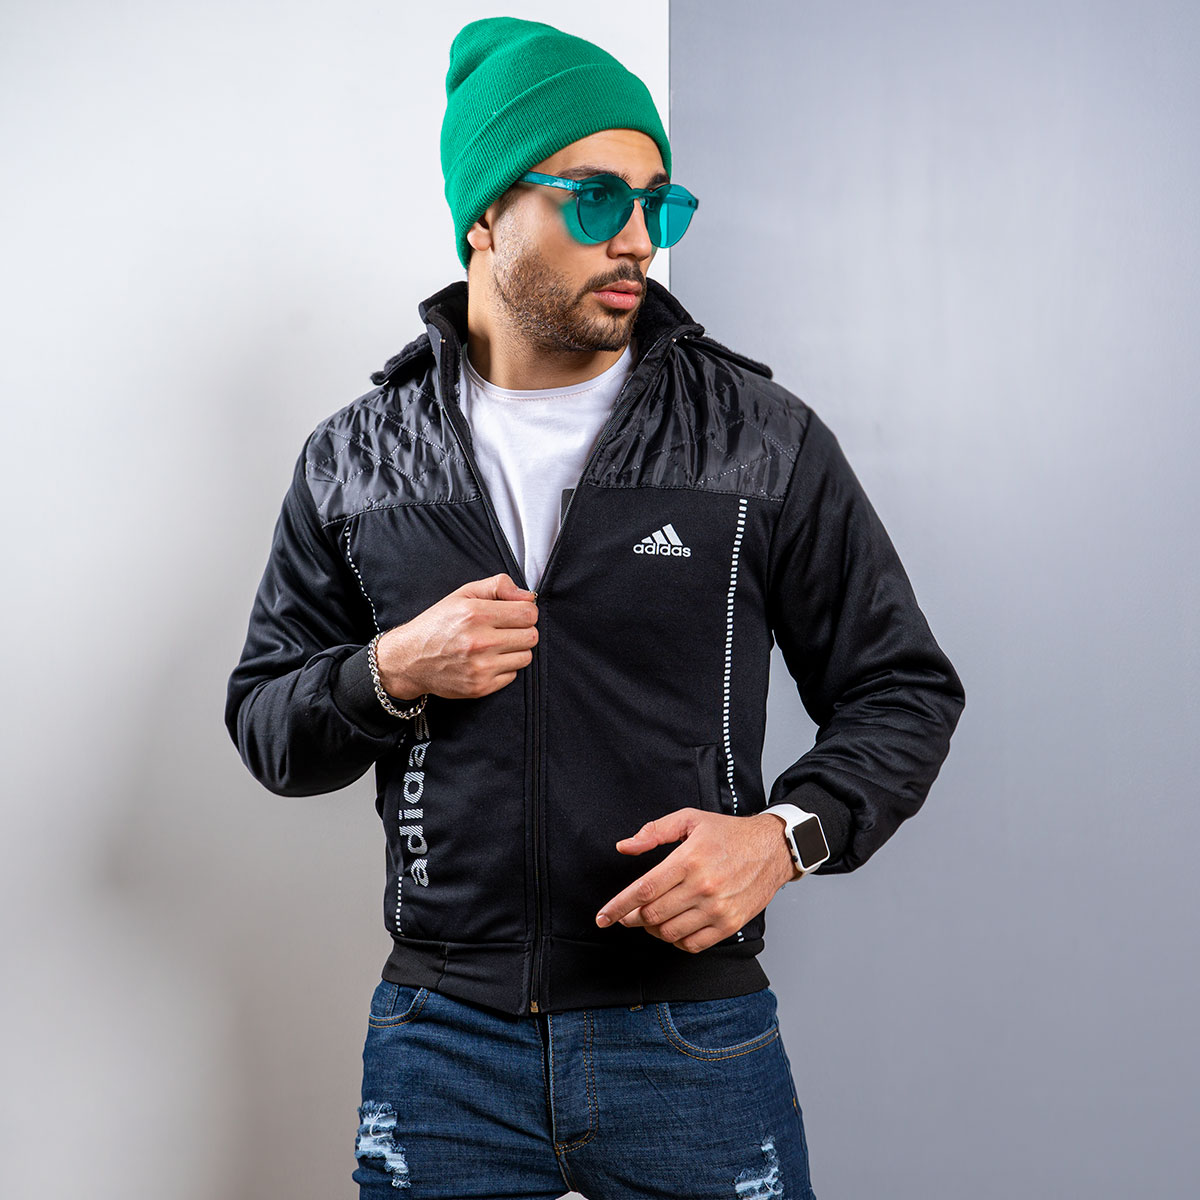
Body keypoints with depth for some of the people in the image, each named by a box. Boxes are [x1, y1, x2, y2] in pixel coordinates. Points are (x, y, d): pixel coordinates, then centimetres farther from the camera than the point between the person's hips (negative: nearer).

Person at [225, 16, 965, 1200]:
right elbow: (263, 723, 9)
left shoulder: (766, 439, -2)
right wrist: (389, 674, -12)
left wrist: (786, 833, -16)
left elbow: (901, 689, 3)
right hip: (441, 1042, 2)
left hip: (696, 1042, -1)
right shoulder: (354, 459, 3)